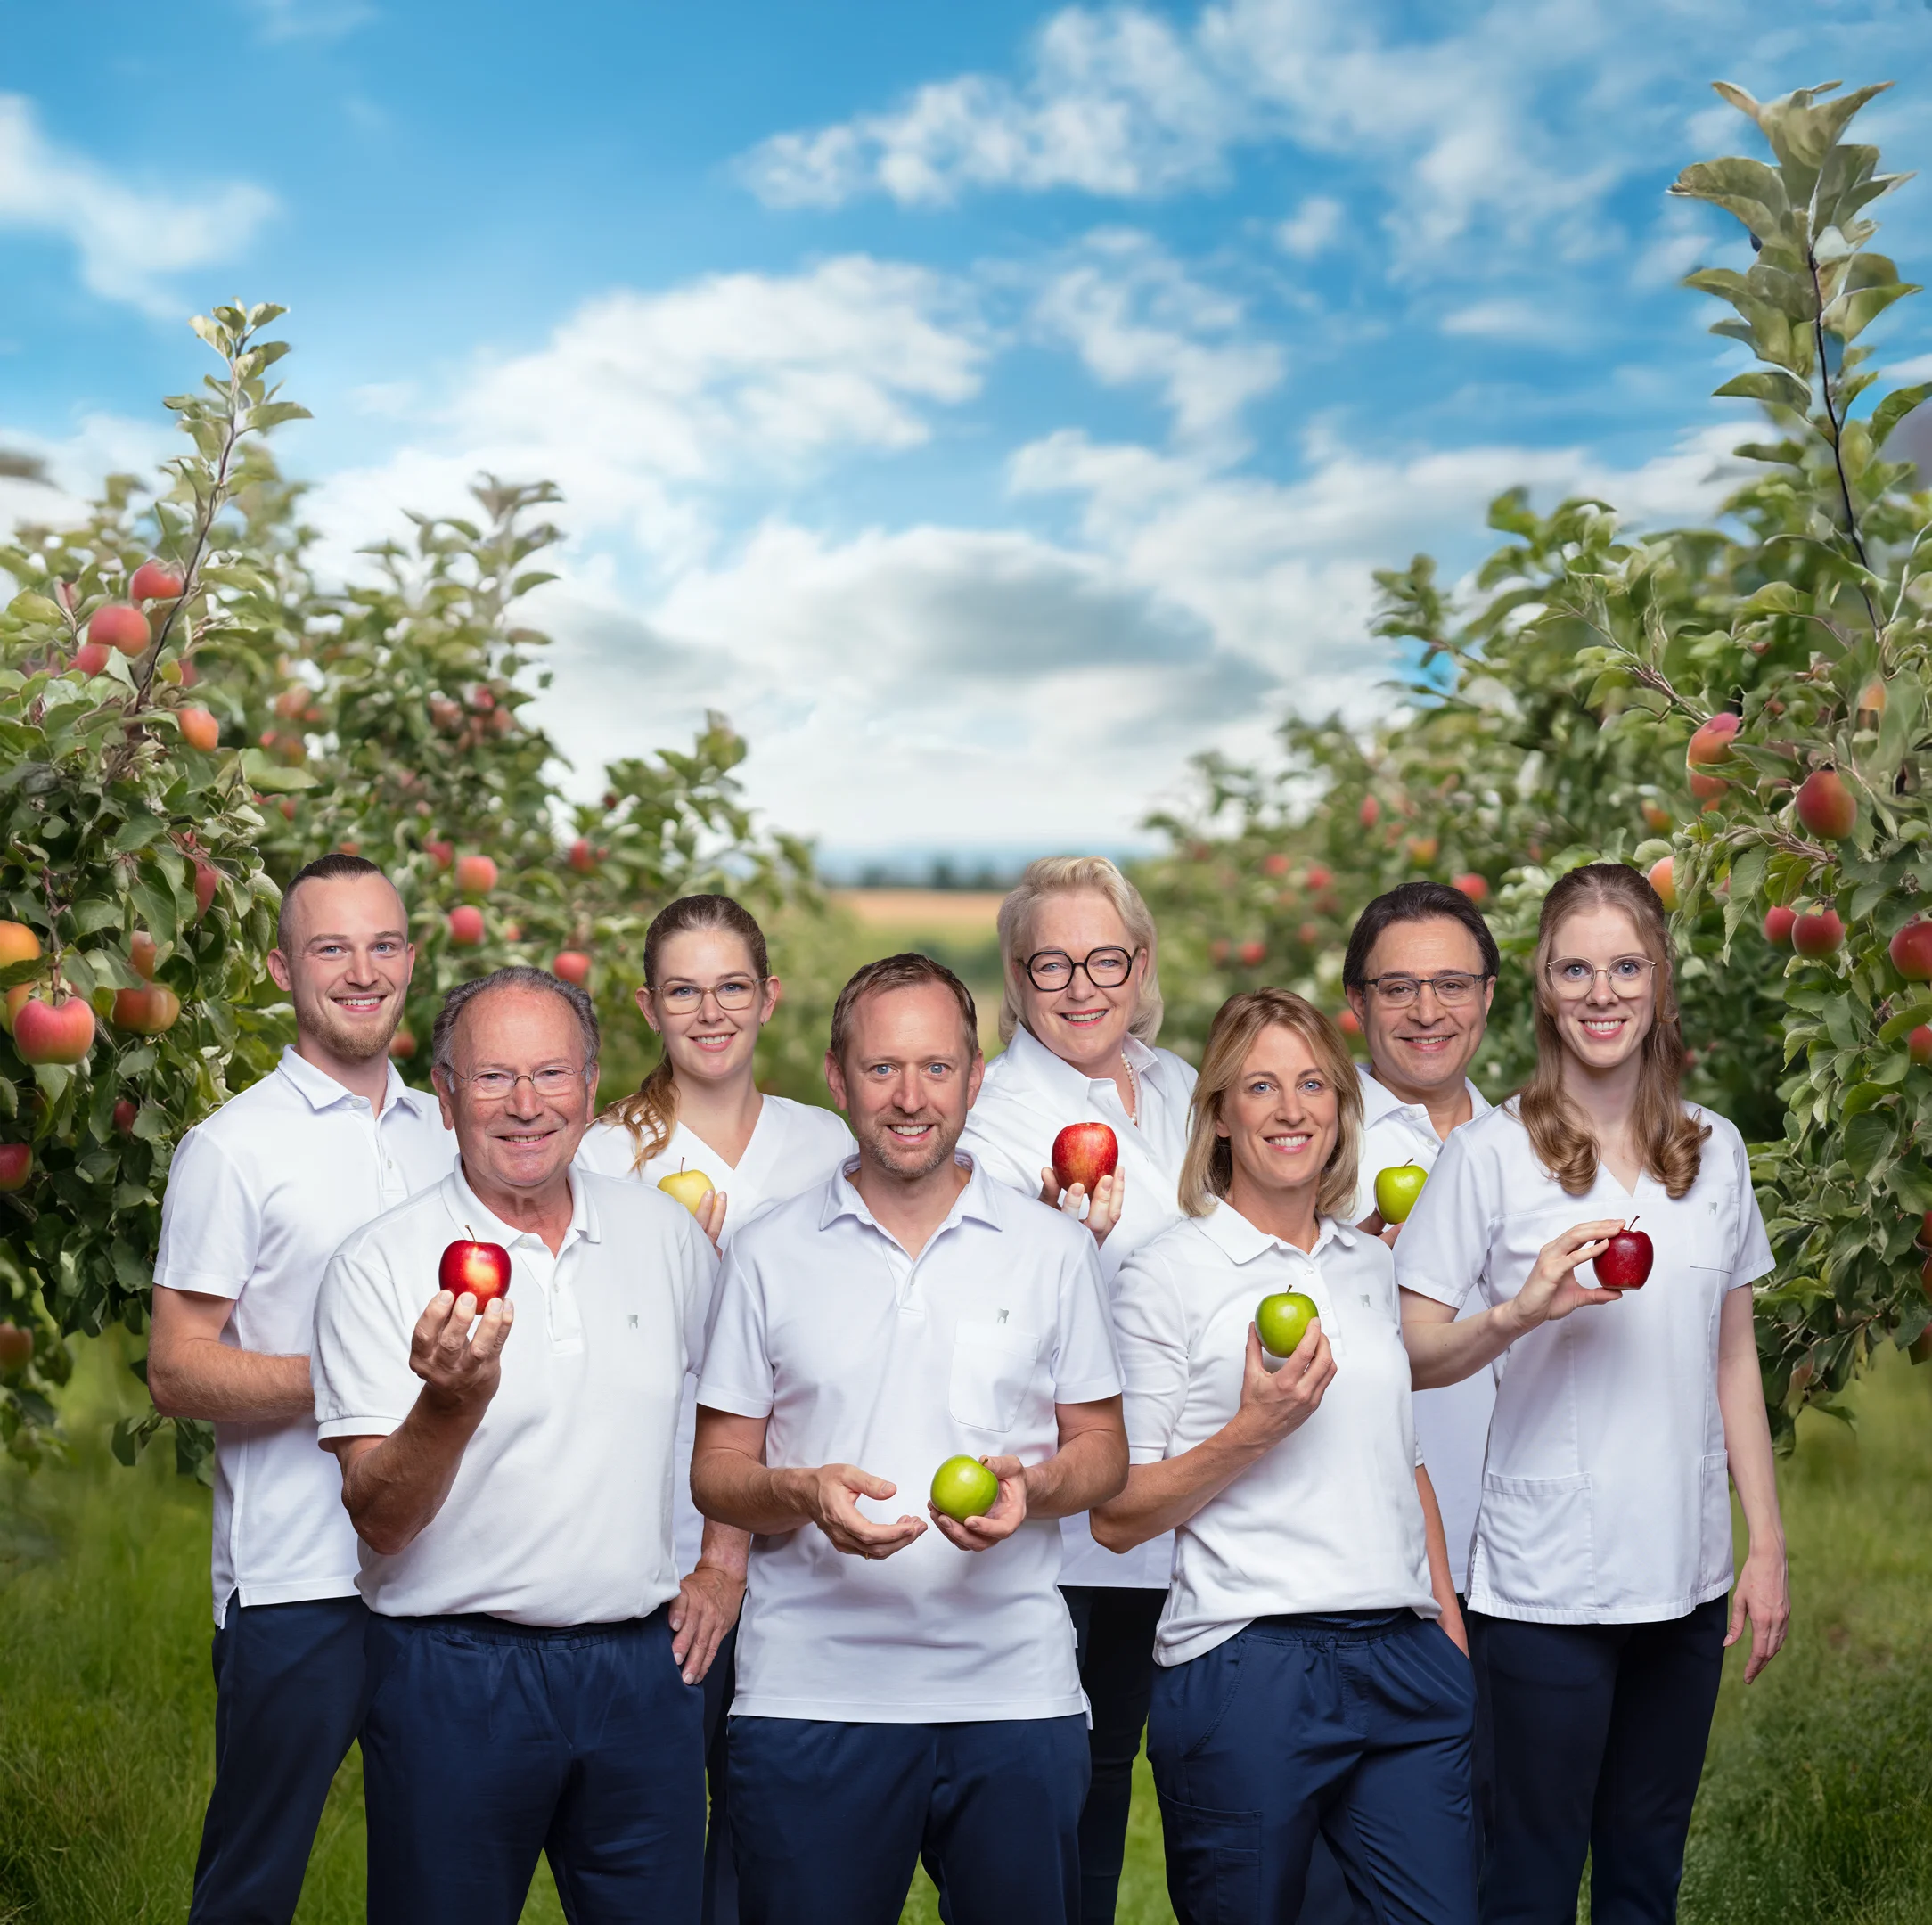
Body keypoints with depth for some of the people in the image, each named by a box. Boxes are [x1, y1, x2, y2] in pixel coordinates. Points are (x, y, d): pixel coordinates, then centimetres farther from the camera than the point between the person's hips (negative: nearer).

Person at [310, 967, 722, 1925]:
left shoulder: (665, 1231, 4)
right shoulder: (379, 1265, -8)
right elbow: (378, 1521, -13)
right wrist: (452, 1402, -30)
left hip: (646, 1664, 3)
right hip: (453, 1675, -3)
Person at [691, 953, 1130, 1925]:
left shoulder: (1054, 1250, 7)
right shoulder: (768, 1254, 5)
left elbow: (1101, 1447, 11)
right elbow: (716, 1469, 6)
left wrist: (1030, 1489, -11)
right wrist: (804, 1493, -15)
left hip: (1015, 1689, 1)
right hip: (808, 1691, 0)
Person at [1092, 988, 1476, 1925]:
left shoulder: (1371, 1264, 14)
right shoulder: (1167, 1271, -3)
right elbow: (1114, 1513, -5)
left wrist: (1453, 1632, 17)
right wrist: (1253, 1431, -17)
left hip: (1405, 1660, 5)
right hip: (1244, 1664, -5)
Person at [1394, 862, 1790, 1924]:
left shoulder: (1714, 1150, 7)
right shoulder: (1488, 1153, -6)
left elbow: (1734, 1359, 13)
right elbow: (1408, 1357, -8)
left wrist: (1766, 1544, 10)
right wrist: (1520, 1311, -26)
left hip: (1685, 1580, 4)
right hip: (1544, 1586, -4)